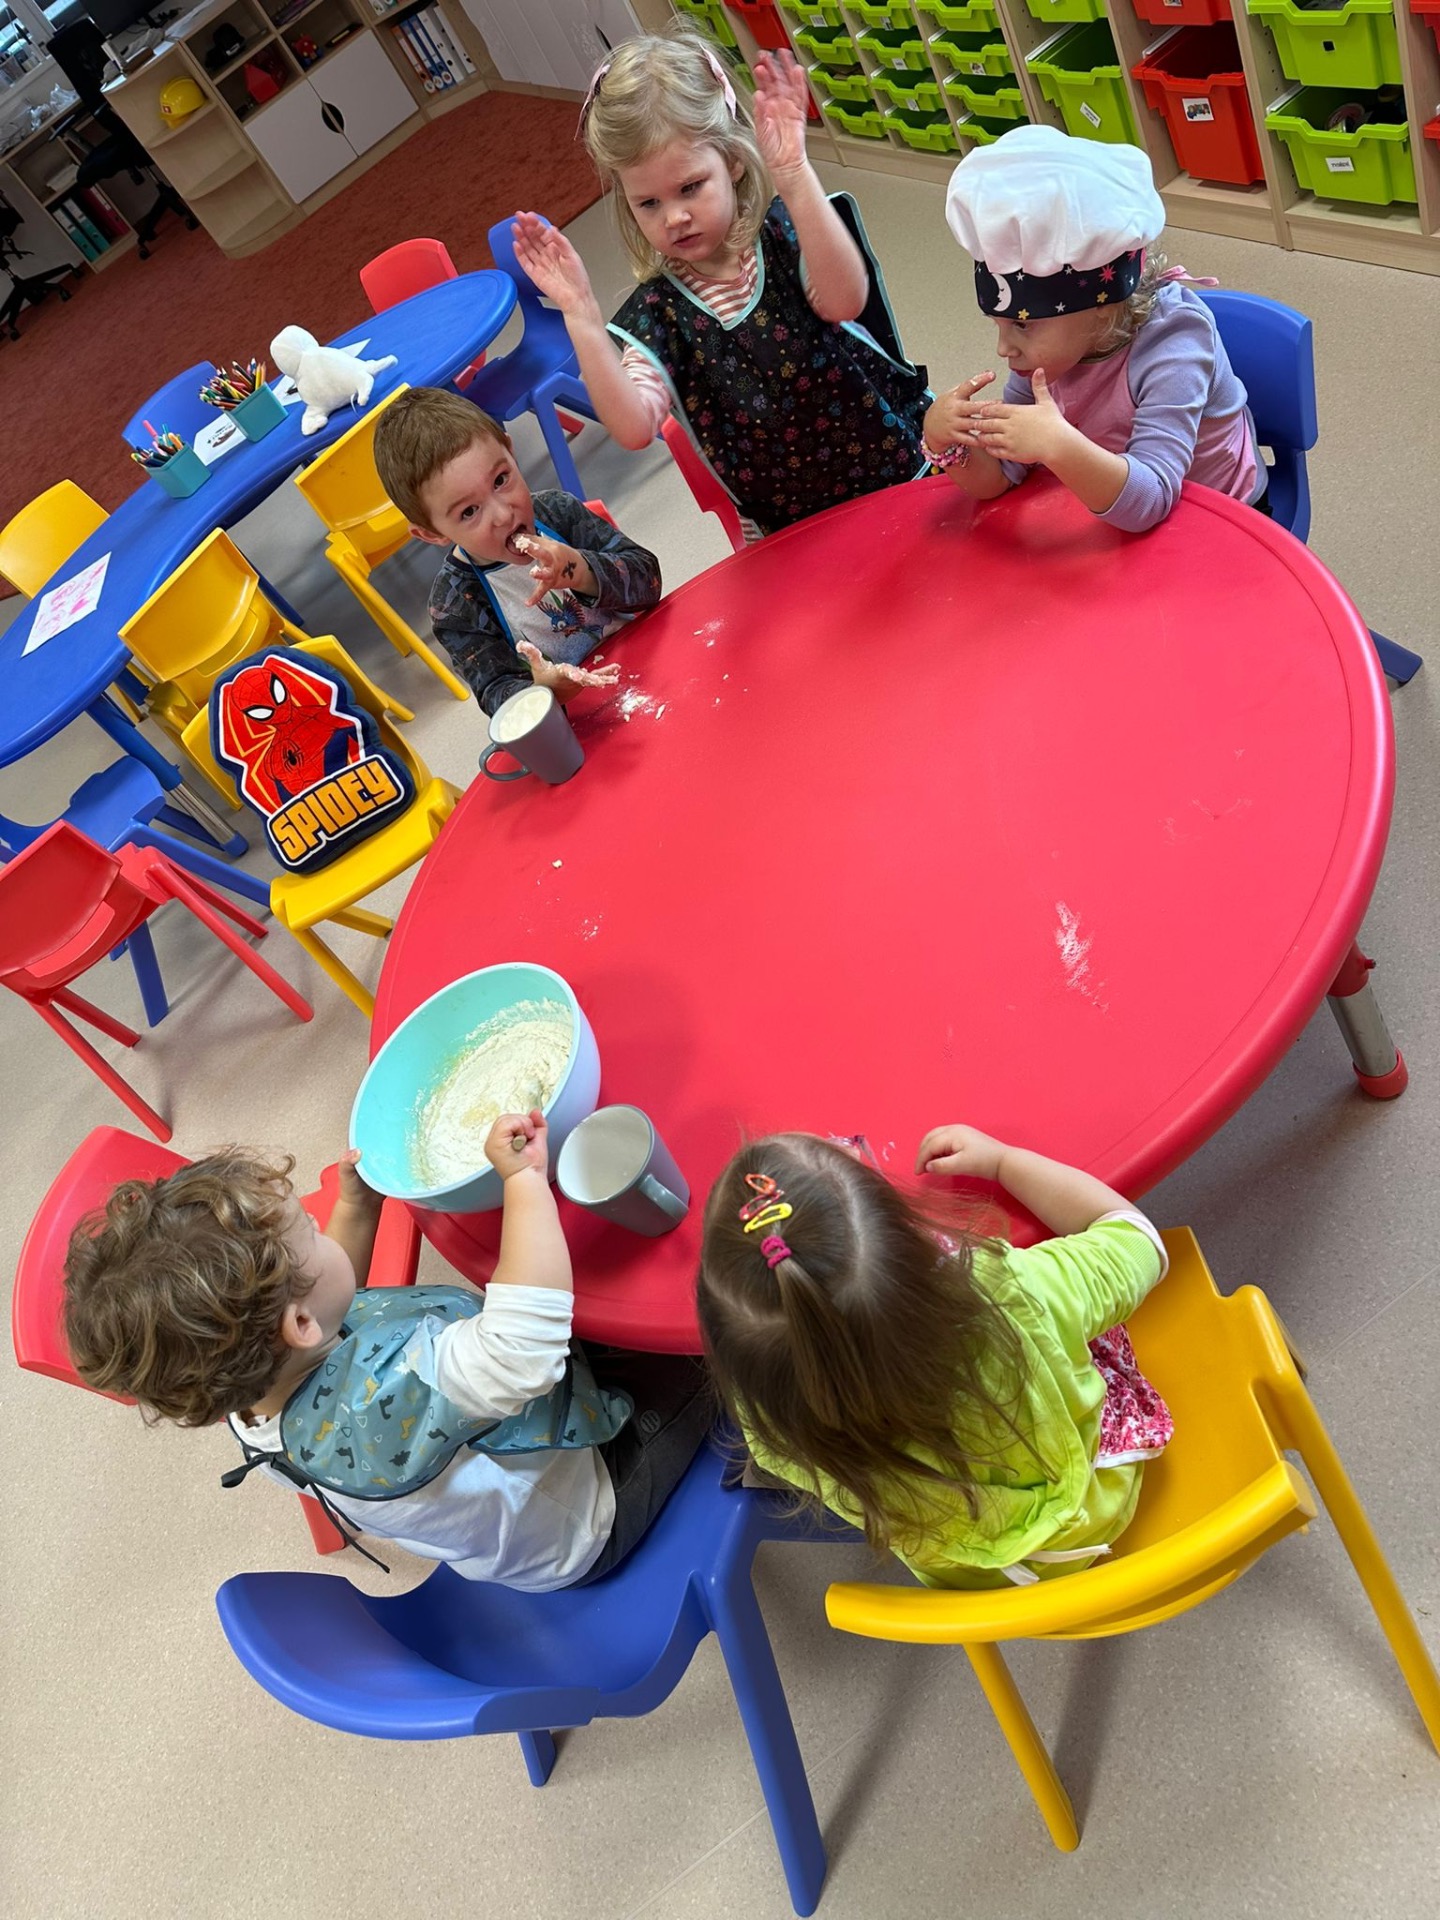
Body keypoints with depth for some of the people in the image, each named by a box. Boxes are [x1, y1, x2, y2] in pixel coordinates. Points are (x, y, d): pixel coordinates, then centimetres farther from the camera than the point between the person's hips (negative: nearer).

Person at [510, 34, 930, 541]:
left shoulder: (785, 233, -8)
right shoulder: (656, 314, -4)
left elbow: (845, 301, -31)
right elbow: (634, 428, -21)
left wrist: (795, 177, -41)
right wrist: (581, 314, -26)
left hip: (906, 470, -3)